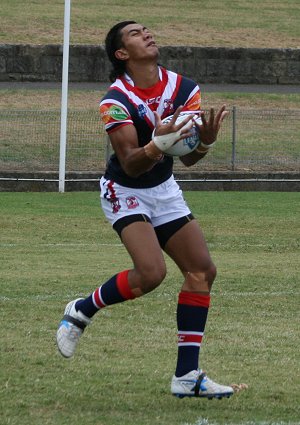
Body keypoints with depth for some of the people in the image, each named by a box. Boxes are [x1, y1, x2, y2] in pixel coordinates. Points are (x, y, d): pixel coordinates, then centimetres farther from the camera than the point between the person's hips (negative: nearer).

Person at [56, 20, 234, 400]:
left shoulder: (182, 88, -7)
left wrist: (205, 141, -30)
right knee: (151, 272, -26)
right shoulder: (116, 101, -23)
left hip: (164, 189, 7)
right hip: (125, 193, -7)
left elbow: (187, 158, -8)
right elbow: (130, 165, -28)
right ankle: (81, 311, 1)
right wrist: (158, 145, -47)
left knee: (202, 270, -3)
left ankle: (187, 375, 1)